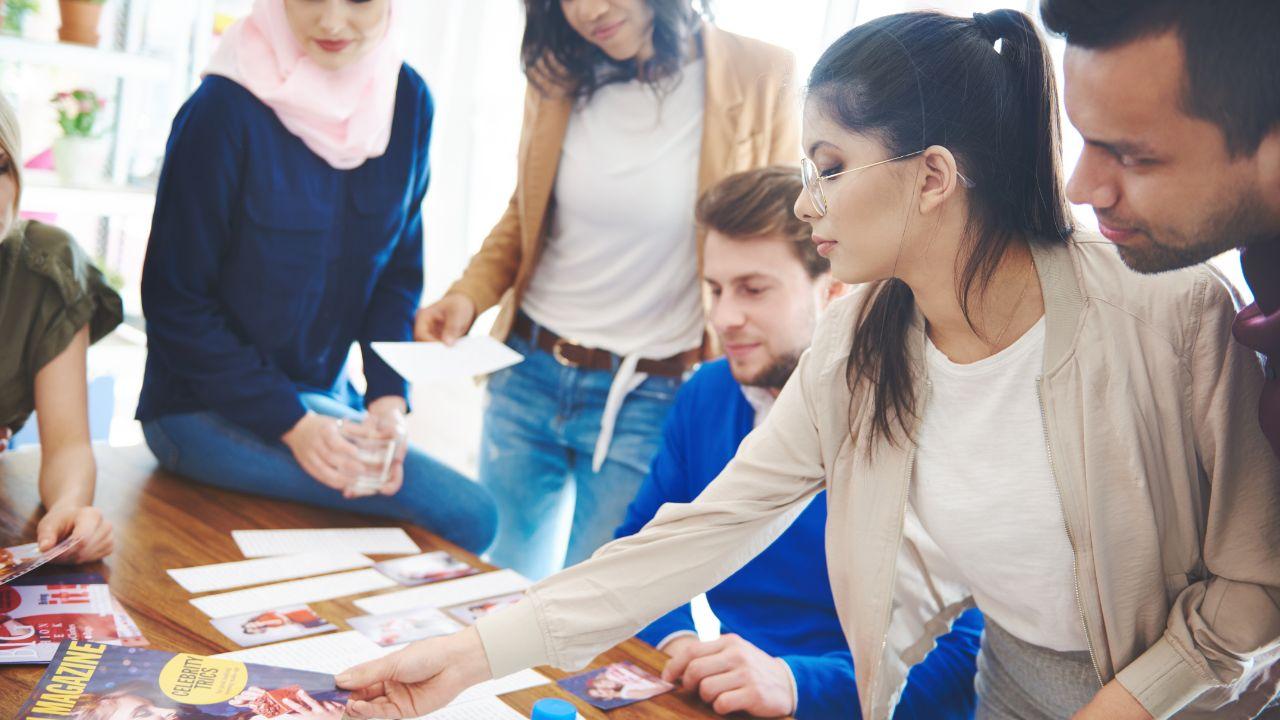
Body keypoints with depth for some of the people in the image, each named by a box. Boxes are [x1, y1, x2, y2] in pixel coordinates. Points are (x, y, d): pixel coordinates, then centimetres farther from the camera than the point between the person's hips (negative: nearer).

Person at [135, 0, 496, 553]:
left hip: (327, 392, 7)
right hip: (205, 408, -6)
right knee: (466, 517, -16)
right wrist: (292, 424, -20)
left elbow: (398, 273, 5)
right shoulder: (225, 110, -19)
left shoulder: (409, 101, -2)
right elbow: (174, 301, -14)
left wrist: (387, 399, -9)